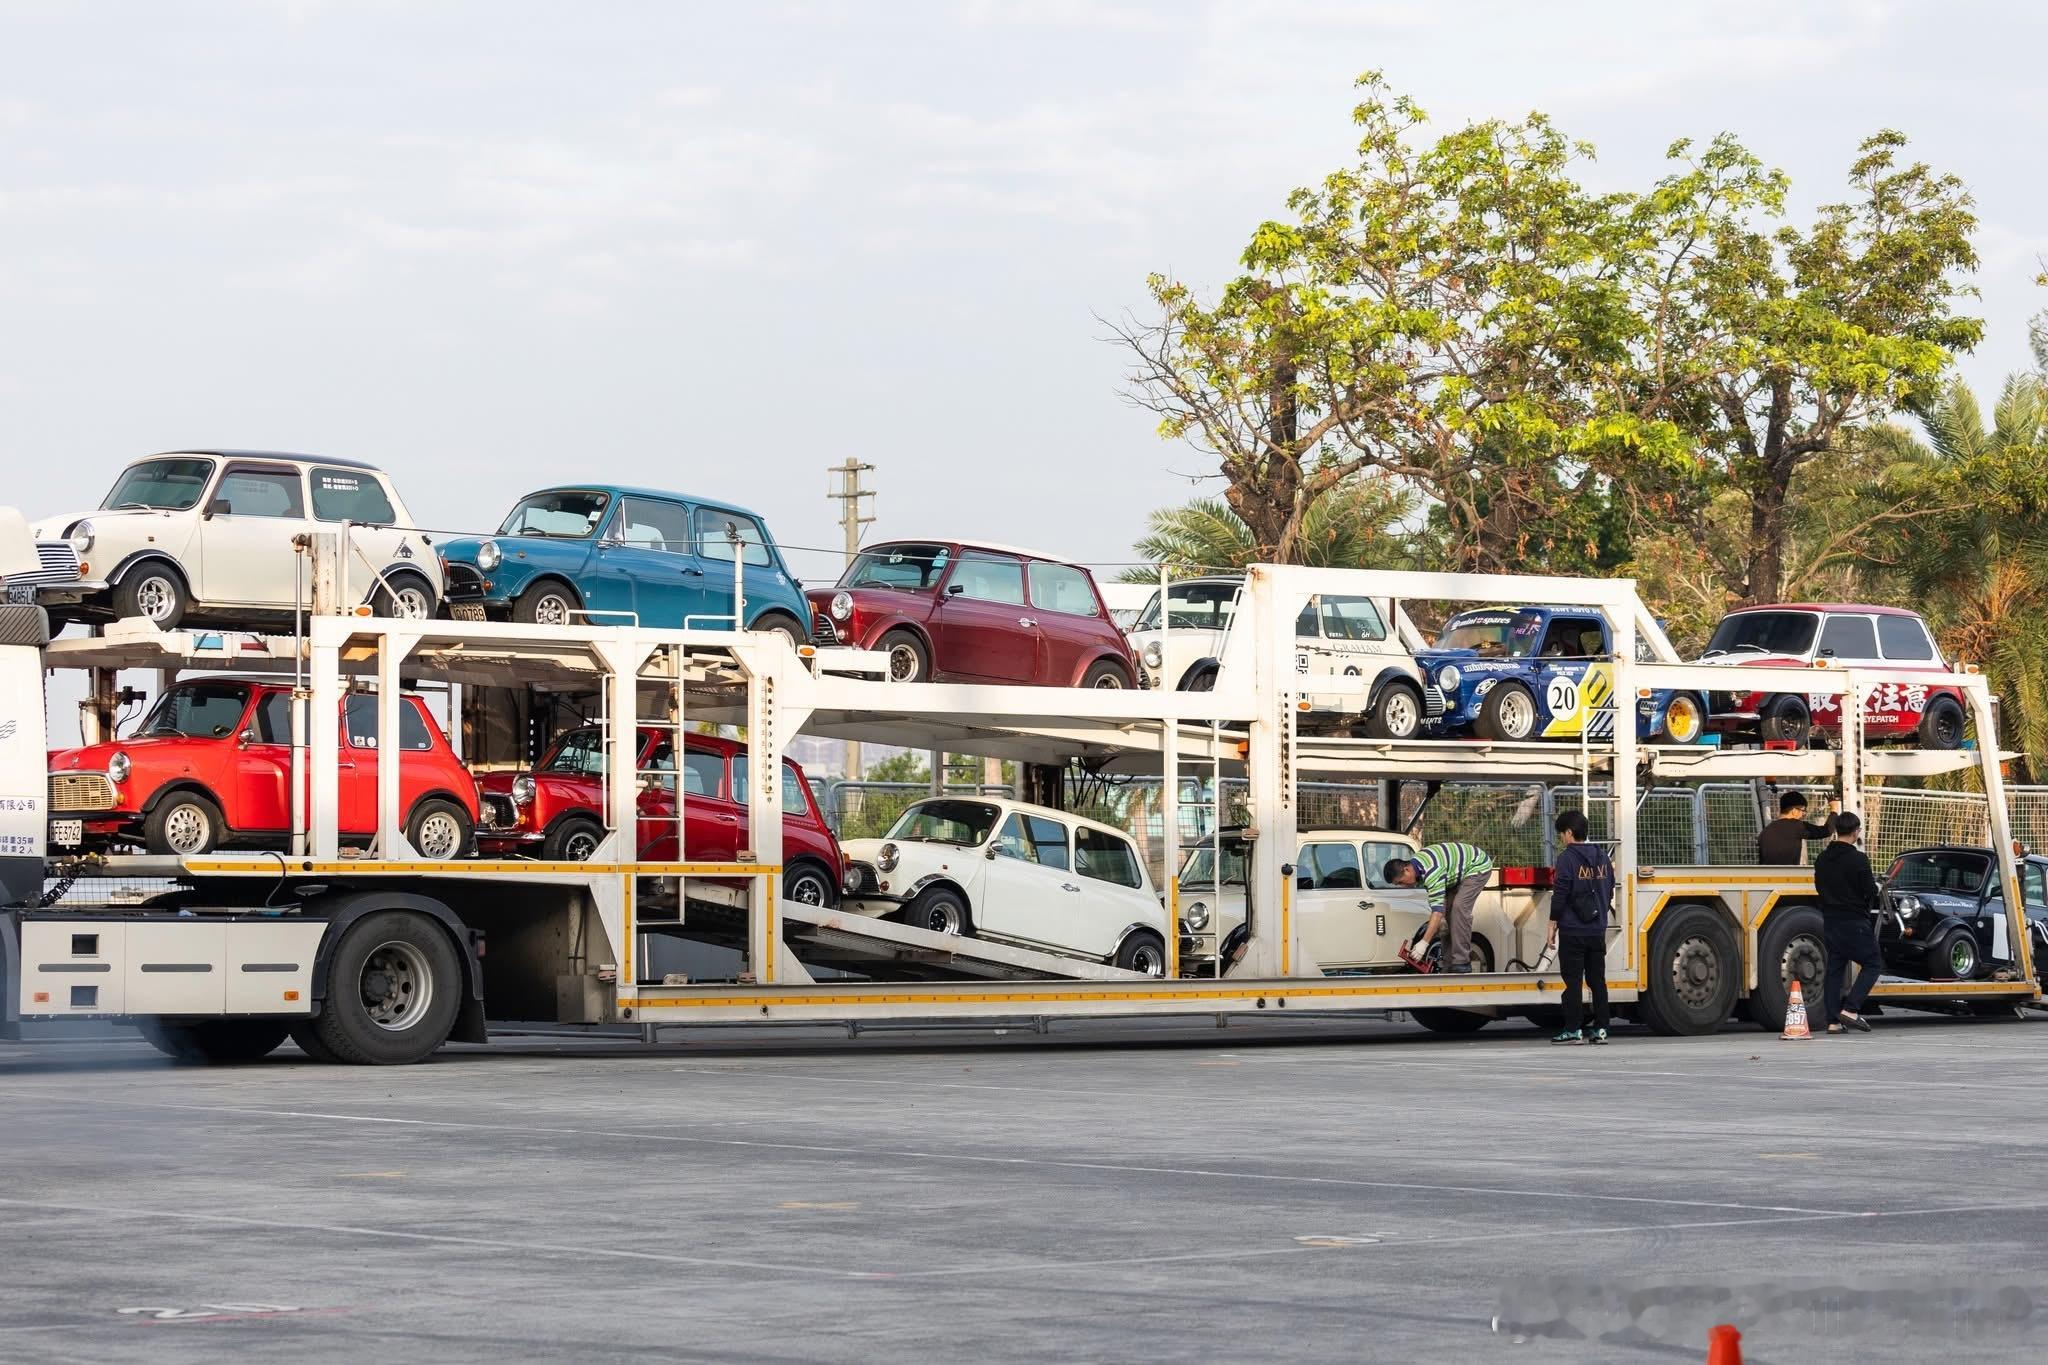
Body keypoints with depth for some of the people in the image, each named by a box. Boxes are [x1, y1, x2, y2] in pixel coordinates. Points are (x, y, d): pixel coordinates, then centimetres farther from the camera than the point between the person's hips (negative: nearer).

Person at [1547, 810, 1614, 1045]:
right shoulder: (1602, 857, 10)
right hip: (1598, 931, 6)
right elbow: (1610, 891, 17)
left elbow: (1560, 893, -13)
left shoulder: (1567, 858, -11)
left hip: (1572, 930, -6)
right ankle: (1600, 1029, 9)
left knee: (1572, 981, -2)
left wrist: (1553, 924, -6)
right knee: (1597, 980, 9)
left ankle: (1573, 1030, -3)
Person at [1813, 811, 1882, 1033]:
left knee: (1834, 969, 9)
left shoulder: (1822, 859, 6)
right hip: (1855, 921, -7)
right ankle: (1850, 1009, -12)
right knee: (1871, 965, 3)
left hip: (1830, 921, 7)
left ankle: (1833, 1020, 5)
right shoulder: (1858, 859, -15)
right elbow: (1870, 891, -12)